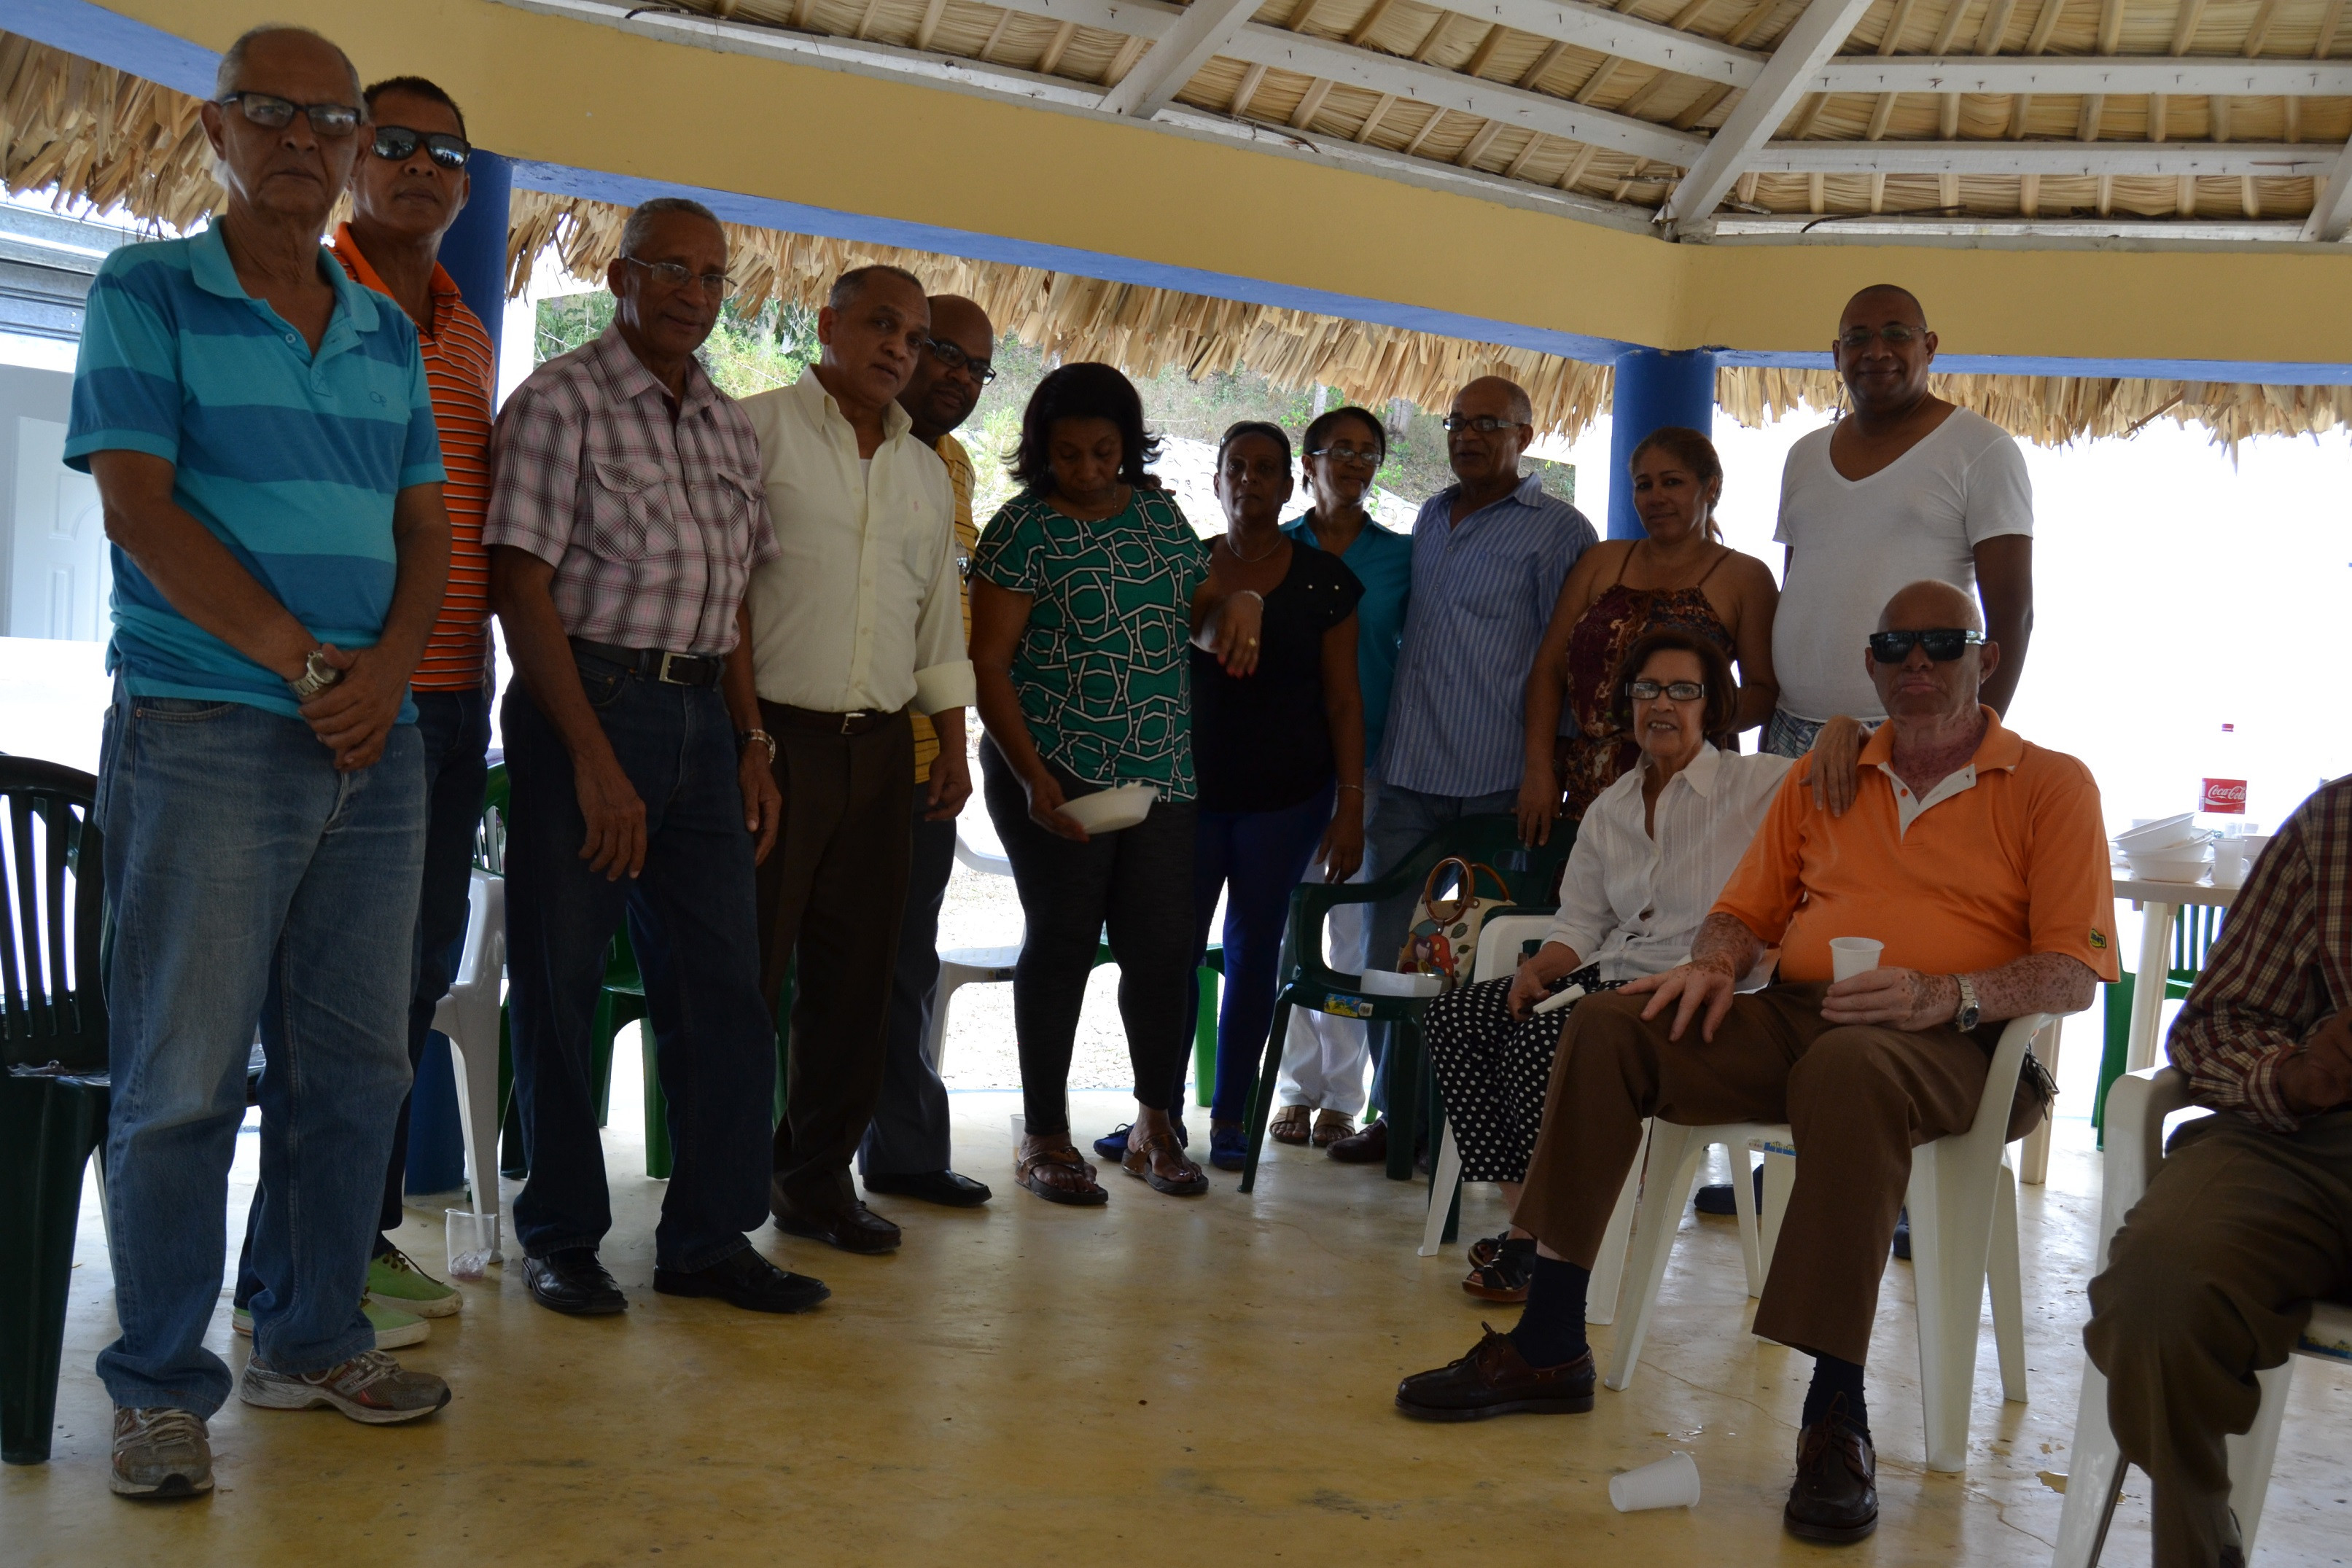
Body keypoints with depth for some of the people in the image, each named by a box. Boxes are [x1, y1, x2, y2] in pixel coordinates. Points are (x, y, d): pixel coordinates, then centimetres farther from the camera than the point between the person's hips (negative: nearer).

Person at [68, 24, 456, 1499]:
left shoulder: (388, 331, 15)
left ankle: (314, 1338, 23)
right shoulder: (148, 294, 0)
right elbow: (141, 508, -9)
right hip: (205, 735, -5)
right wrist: (306, 665, -13)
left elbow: (428, 530, 13)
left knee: (353, 1064, 9)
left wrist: (385, 669, -5)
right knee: (184, 1076, -3)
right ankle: (162, 1387, 8)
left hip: (376, 744, 5)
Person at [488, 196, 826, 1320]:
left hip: (698, 715, 6)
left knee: (723, 984, 6)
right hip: (585, 705, -6)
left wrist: (752, 748, 10)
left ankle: (708, 1237, 16)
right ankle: (560, 1238, 16)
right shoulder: (560, 402, -5)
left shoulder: (732, 427, 15)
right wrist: (595, 761, -16)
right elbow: (521, 586, -11)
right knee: (561, 983, 2)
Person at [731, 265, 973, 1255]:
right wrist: (749, 731, -13)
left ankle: (818, 1173, 18)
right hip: (777, 733, -6)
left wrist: (954, 745, 15)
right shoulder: (756, 429, 0)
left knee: (857, 970, 7)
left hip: (879, 746, 6)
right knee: (747, 963, -4)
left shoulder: (925, 471, 19)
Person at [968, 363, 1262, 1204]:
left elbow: (1201, 601, 23)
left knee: (1164, 945, 5)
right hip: (1056, 774, -5)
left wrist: (1238, 601, -3)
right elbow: (988, 663, -10)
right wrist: (1033, 778, -20)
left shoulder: (1157, 511, 11)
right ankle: (1044, 1136, 15)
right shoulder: (1025, 527, -6)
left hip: (1162, 775, 5)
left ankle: (1154, 1125, 22)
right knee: (1063, 940, 1)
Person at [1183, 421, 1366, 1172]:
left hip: (1286, 797, -1)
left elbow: (1343, 700, 2)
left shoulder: (1323, 580, 2)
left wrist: (1350, 807, -5)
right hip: (1190, 790, 1)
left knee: (1253, 951, 3)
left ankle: (1229, 1116, 11)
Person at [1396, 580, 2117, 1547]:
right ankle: (1549, 1347, -14)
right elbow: (1747, 908, 23)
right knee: (1609, 1027, -17)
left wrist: (1945, 995, -20)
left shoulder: (2051, 785, 7)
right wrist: (1714, 966, -1)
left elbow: (2074, 973, -3)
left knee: (1849, 1070, -40)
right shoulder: (1823, 777, 22)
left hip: (1943, 1042, -5)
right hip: (1792, 1013, 5)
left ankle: (1836, 1413, -34)